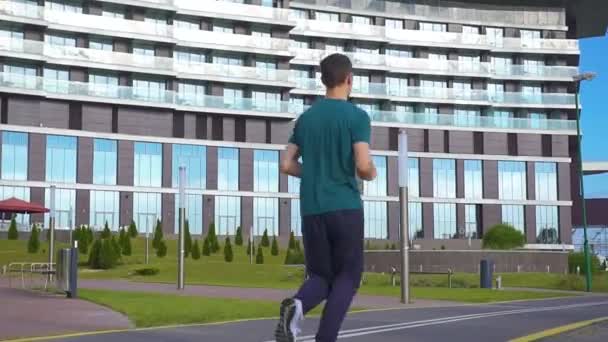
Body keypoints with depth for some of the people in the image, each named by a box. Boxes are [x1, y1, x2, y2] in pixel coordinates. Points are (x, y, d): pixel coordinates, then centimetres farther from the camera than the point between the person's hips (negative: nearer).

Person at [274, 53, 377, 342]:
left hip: (312, 210, 4)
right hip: (346, 208, -4)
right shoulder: (357, 116, -4)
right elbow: (363, 166, -14)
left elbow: (287, 165, 9)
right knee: (347, 276, 9)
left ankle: (297, 305, -20)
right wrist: (371, 174, 9)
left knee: (321, 276, 13)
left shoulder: (305, 118, 11)